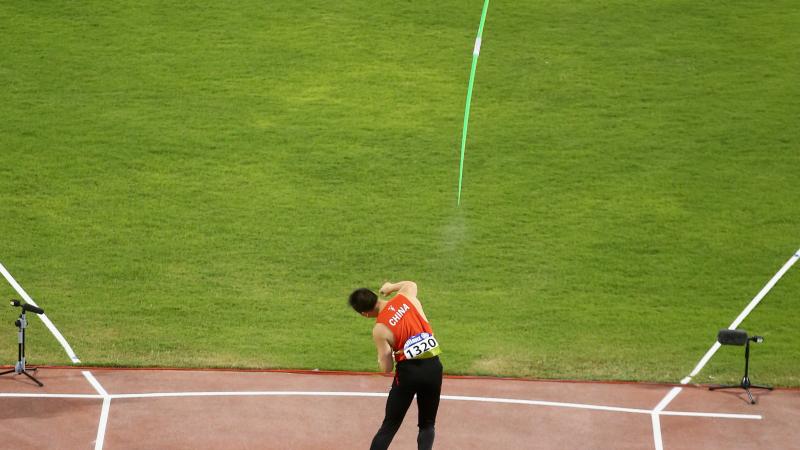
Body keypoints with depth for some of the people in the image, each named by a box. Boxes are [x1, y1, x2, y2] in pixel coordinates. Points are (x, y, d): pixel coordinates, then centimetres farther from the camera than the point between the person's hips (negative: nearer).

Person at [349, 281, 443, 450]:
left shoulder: (379, 330, -9)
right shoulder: (405, 296, 2)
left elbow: (386, 368, -6)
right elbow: (411, 284, 29)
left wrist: (381, 357, 14)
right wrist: (390, 287, 44)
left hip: (408, 371, -4)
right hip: (433, 366, 4)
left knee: (390, 425, 9)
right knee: (427, 425, 15)